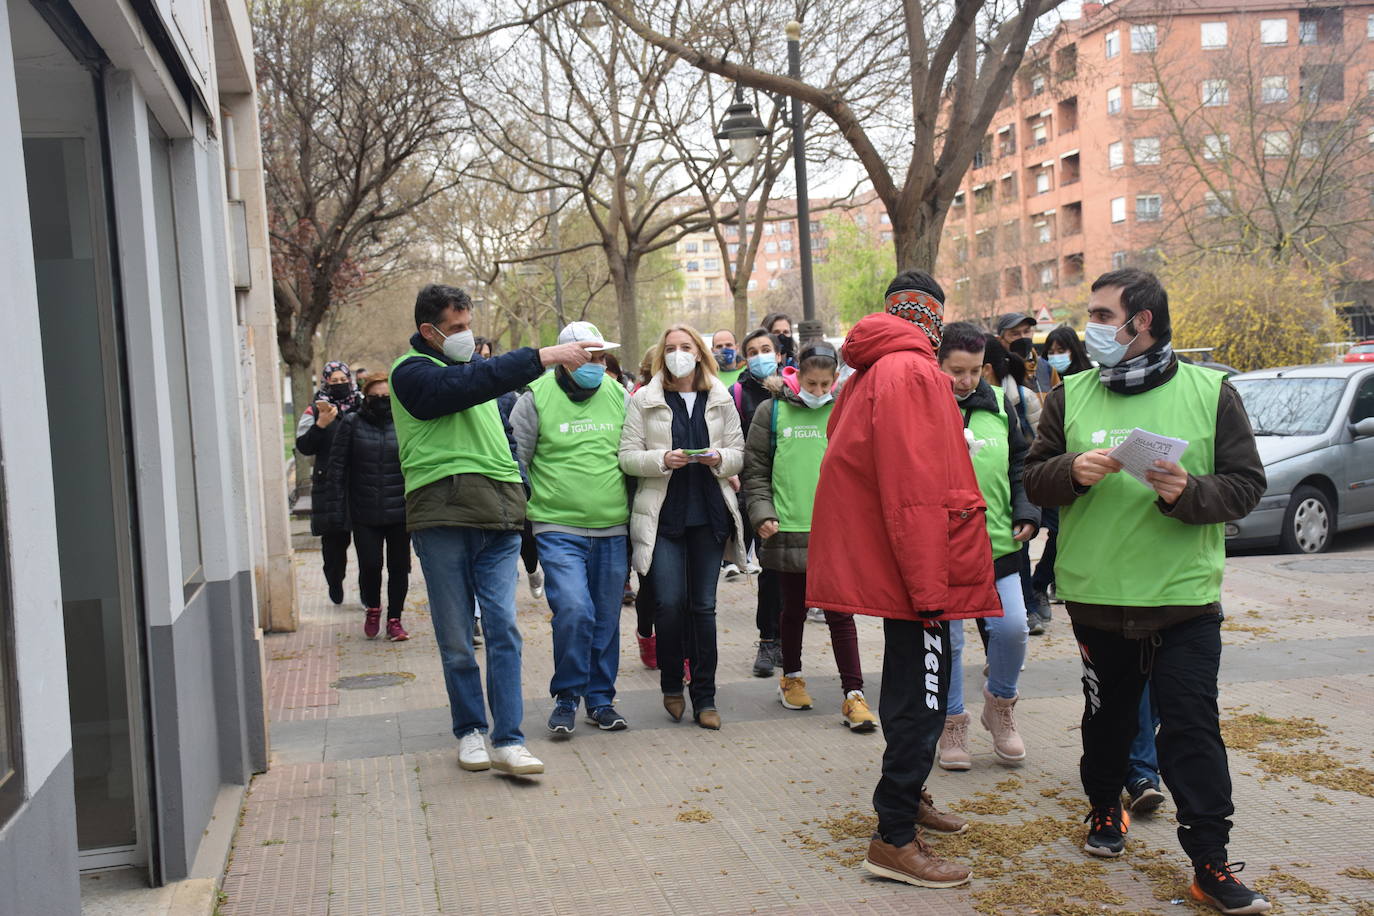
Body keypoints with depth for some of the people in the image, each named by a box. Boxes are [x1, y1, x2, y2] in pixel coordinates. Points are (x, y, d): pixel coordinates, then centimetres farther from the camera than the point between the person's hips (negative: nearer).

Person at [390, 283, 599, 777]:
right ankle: (470, 731, 19)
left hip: (497, 518, 5)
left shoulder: (473, 367, 23)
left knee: (503, 628, -4)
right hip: (443, 518, -5)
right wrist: (543, 356, -23)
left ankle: (508, 740, -3)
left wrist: (520, 492, 15)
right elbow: (466, 384, -20)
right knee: (456, 636, 4)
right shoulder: (411, 373, 0)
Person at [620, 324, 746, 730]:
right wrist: (663, 459, -17)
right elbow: (628, 456, 0)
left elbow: (739, 453, 10)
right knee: (669, 602, -7)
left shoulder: (720, 399, 10)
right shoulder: (644, 400, 4)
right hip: (663, 514, -2)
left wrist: (719, 459, -11)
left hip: (709, 513, 2)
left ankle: (704, 697, 15)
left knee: (703, 605, 5)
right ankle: (671, 686, 17)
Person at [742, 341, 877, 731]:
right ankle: (791, 677, 34)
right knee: (794, 608, 14)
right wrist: (762, 512, -6)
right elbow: (755, 469, 6)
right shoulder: (772, 412, 3)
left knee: (840, 611, -1)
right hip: (787, 531, 0)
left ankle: (853, 695, 3)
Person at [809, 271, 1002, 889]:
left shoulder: (869, 375, 14)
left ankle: (907, 797, 37)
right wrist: (930, 586, -21)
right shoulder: (912, 373, -16)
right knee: (921, 701, -3)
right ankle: (894, 839, 4)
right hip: (915, 567, -10)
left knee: (912, 693, 22)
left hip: (889, 565, 10)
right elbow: (913, 492, -23)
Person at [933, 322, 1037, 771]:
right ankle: (952, 723, 25)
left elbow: (1019, 464, 16)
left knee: (1012, 627, -4)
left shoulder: (998, 404, 7)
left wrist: (1025, 511, 4)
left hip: (998, 542, 3)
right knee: (946, 639, 6)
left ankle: (999, 704, 24)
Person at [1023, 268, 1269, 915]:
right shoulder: (1072, 395, 4)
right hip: (1096, 596, 2)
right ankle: (1105, 808, 39)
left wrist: (1190, 492, -20)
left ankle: (1210, 860, 8)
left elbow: (1246, 484, -1)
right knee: (1107, 714, 17)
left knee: (1192, 728, -1)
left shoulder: (1210, 392, -1)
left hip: (1185, 599, -2)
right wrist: (1072, 471, -16)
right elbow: (1033, 478, 5)